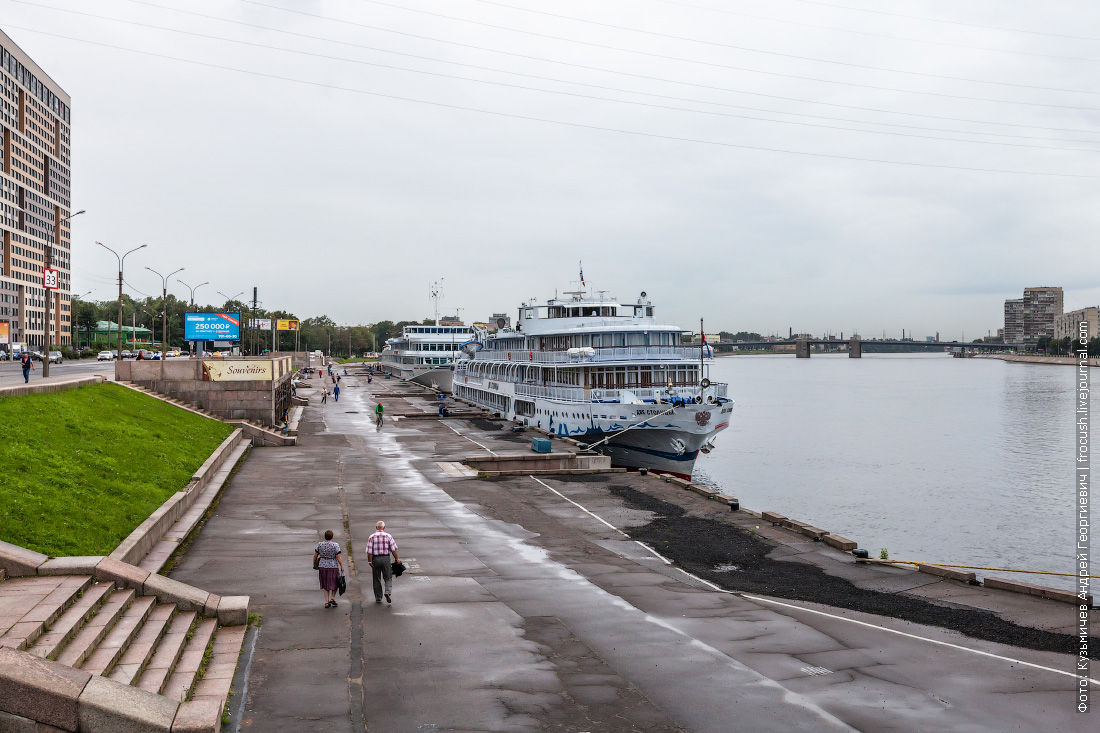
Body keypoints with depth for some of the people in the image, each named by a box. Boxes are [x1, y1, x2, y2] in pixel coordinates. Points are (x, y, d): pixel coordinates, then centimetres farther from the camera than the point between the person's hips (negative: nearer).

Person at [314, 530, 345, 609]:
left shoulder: (319, 545, -4)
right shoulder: (335, 545, -13)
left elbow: (315, 555, 3)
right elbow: (339, 557, -14)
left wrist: (314, 563, 19)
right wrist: (342, 566, -5)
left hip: (322, 566, 3)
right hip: (333, 566, -3)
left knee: (325, 584, 15)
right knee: (335, 583, 19)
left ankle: (327, 602, 10)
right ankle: (332, 598, 8)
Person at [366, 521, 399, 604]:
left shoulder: (371, 537, -2)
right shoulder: (388, 536, -2)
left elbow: (369, 551, -7)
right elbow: (394, 549, -4)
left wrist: (370, 562, -4)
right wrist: (396, 559, 4)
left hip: (375, 559, 1)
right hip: (386, 558, -1)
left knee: (377, 579, 11)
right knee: (388, 578, 9)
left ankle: (378, 598, 15)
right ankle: (388, 592, -14)